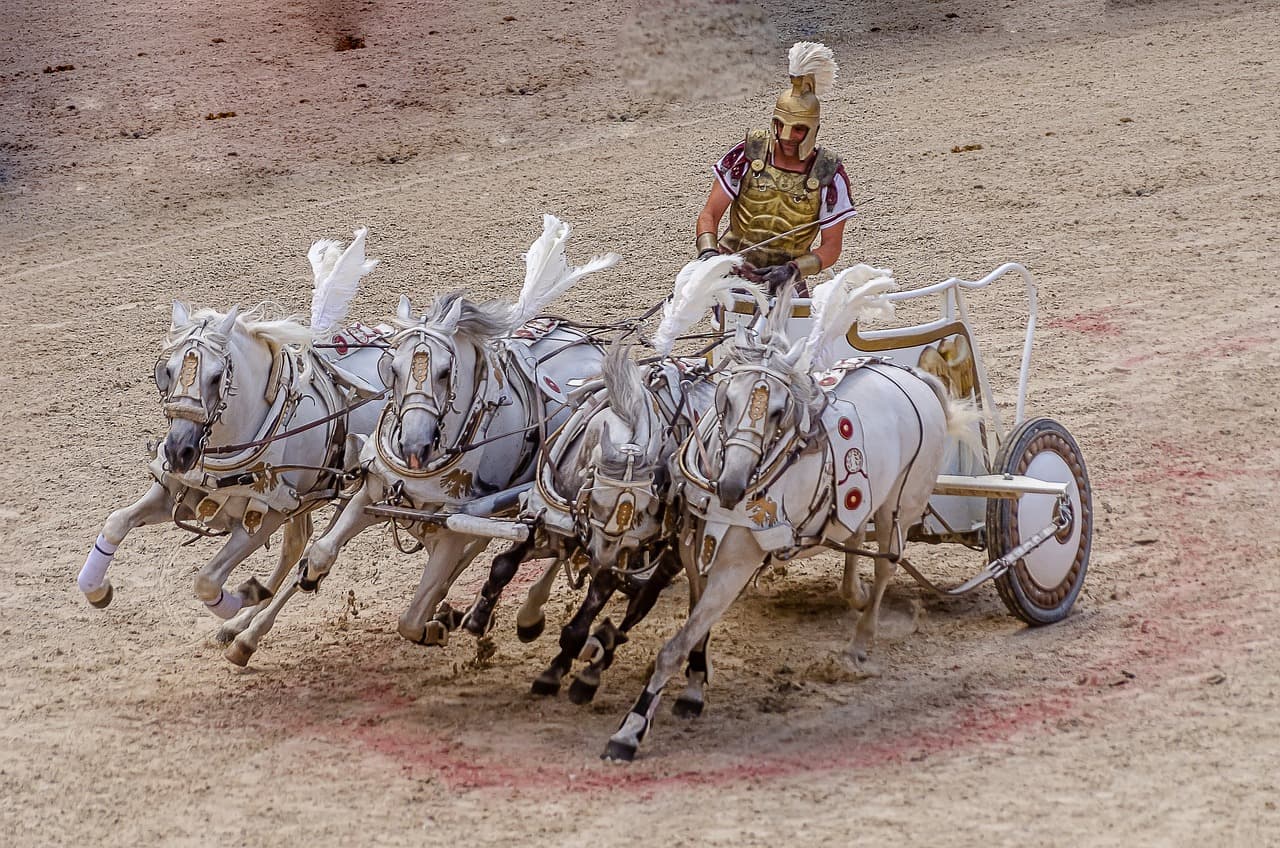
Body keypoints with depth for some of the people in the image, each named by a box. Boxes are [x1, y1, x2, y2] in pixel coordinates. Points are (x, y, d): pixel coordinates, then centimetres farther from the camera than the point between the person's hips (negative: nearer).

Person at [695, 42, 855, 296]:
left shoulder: (829, 174, -7)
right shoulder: (748, 154, -5)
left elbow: (831, 247, -5)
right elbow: (710, 214, -3)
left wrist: (792, 270, -22)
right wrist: (708, 251, -23)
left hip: (784, 279, 0)